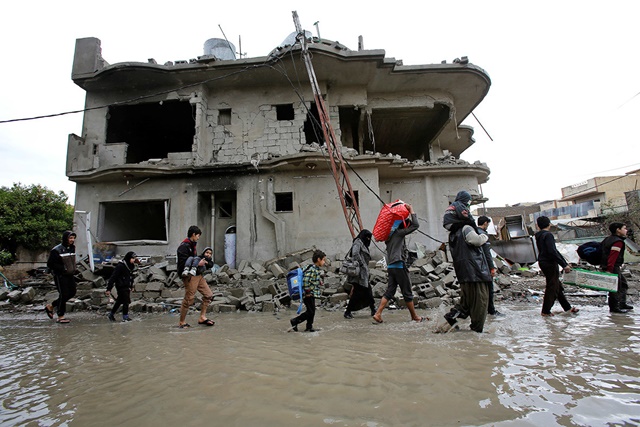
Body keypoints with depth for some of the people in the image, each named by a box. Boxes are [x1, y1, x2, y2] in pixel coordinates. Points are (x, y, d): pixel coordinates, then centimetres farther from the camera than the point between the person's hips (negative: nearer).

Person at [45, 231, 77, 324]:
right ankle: (60, 316, 9)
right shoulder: (57, 250, -14)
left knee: (72, 292, 11)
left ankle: (50, 306, 29)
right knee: (63, 294, -4)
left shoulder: (72, 248, 8)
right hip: (60, 276, -8)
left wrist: (73, 269, 7)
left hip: (70, 275, 8)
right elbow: (50, 264, -14)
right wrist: (63, 268, -20)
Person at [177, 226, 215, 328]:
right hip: (190, 276, -9)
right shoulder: (184, 246, -14)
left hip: (198, 275, 10)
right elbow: (184, 264, -22)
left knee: (209, 295, 8)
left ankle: (202, 317, 17)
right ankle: (182, 322, 15)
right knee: (189, 299, -1)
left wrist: (202, 261, 9)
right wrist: (198, 264, -21)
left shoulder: (192, 245, 17)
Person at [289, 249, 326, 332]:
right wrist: (308, 291, -20)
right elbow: (305, 280, -28)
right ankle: (294, 322, 9)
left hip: (312, 294, 10)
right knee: (310, 312, -2)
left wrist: (320, 282, 9)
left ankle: (309, 327, 26)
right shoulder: (312, 269, -22)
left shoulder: (316, 269, 9)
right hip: (309, 294, -10)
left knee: (312, 311, 15)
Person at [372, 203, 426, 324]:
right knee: (407, 293, 4)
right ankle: (415, 316, 16)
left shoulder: (391, 234, 16)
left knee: (389, 291, 7)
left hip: (391, 266, 8)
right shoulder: (399, 233, -7)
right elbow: (416, 225, -11)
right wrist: (411, 210, -1)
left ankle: (377, 314, -1)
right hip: (399, 266, -8)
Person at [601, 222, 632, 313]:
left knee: (623, 284, 22)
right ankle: (614, 307, 4)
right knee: (615, 288, -3)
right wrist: (609, 270, -30)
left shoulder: (609, 239, 13)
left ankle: (622, 303, 30)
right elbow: (612, 257, -26)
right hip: (613, 268, -11)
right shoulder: (618, 242, -18)